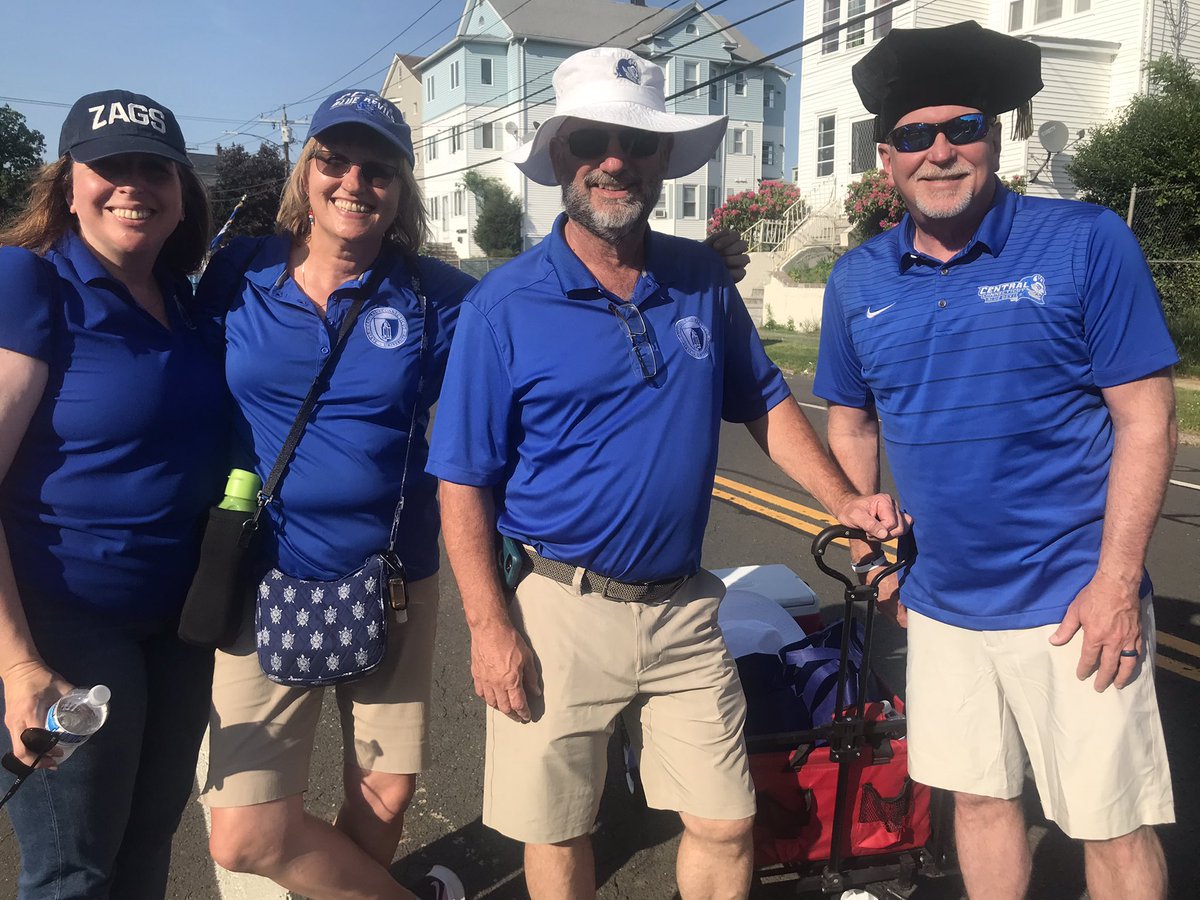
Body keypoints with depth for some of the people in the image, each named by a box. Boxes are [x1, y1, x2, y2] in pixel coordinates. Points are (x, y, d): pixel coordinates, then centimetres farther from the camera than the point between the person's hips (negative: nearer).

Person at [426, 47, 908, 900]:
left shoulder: (703, 281, 3)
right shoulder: (504, 306, -9)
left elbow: (764, 401, 14)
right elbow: (465, 481, -8)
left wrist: (843, 499, 2)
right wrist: (490, 628, -12)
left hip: (684, 607, 3)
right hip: (559, 611, -3)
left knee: (726, 825, 12)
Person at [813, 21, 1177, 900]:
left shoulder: (1086, 242, -9)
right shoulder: (858, 281, 3)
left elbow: (1146, 418, -10)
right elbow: (852, 424, 14)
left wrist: (1117, 579, -15)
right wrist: (863, 538, 4)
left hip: (1071, 604, -3)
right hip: (941, 601, 4)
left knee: (1113, 824, 8)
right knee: (980, 797, 18)